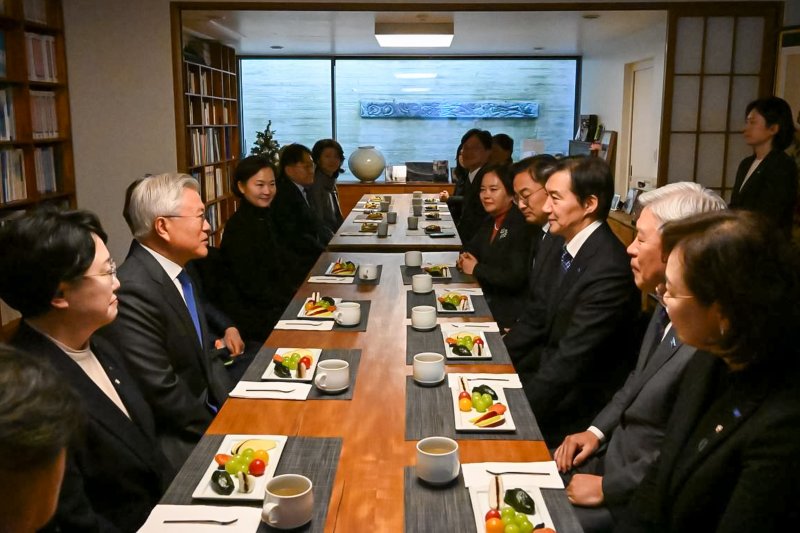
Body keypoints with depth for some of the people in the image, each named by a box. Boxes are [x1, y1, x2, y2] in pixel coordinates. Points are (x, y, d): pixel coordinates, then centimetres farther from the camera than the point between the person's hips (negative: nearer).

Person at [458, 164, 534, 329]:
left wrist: (476, 269, -14)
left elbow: (516, 278, -25)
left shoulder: (521, 225, -18)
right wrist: (464, 260, -4)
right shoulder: (490, 222, 8)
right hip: (486, 299, 7)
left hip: (508, 309, -7)